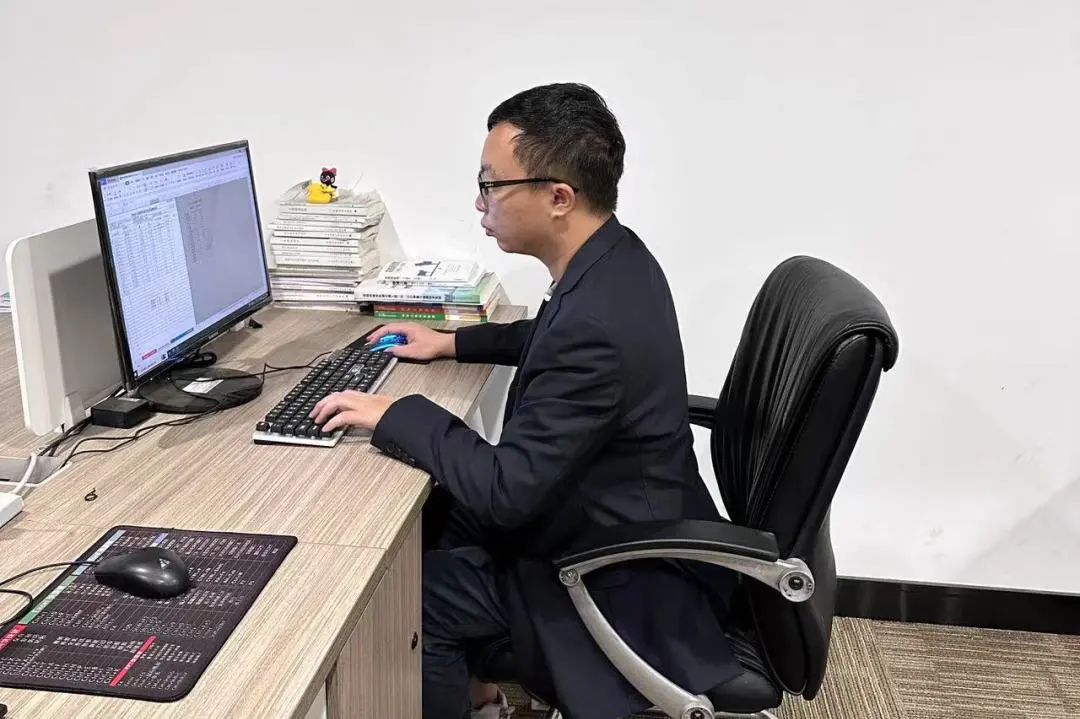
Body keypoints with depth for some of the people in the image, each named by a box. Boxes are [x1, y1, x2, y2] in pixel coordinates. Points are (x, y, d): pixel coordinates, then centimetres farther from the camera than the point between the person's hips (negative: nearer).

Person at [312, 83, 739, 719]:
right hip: (621, 523, 9)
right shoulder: (614, 259, -5)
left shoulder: (598, 322, -35)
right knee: (425, 519, 16)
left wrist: (392, 416, -19)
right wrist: (453, 342, 12)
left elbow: (506, 490, -30)